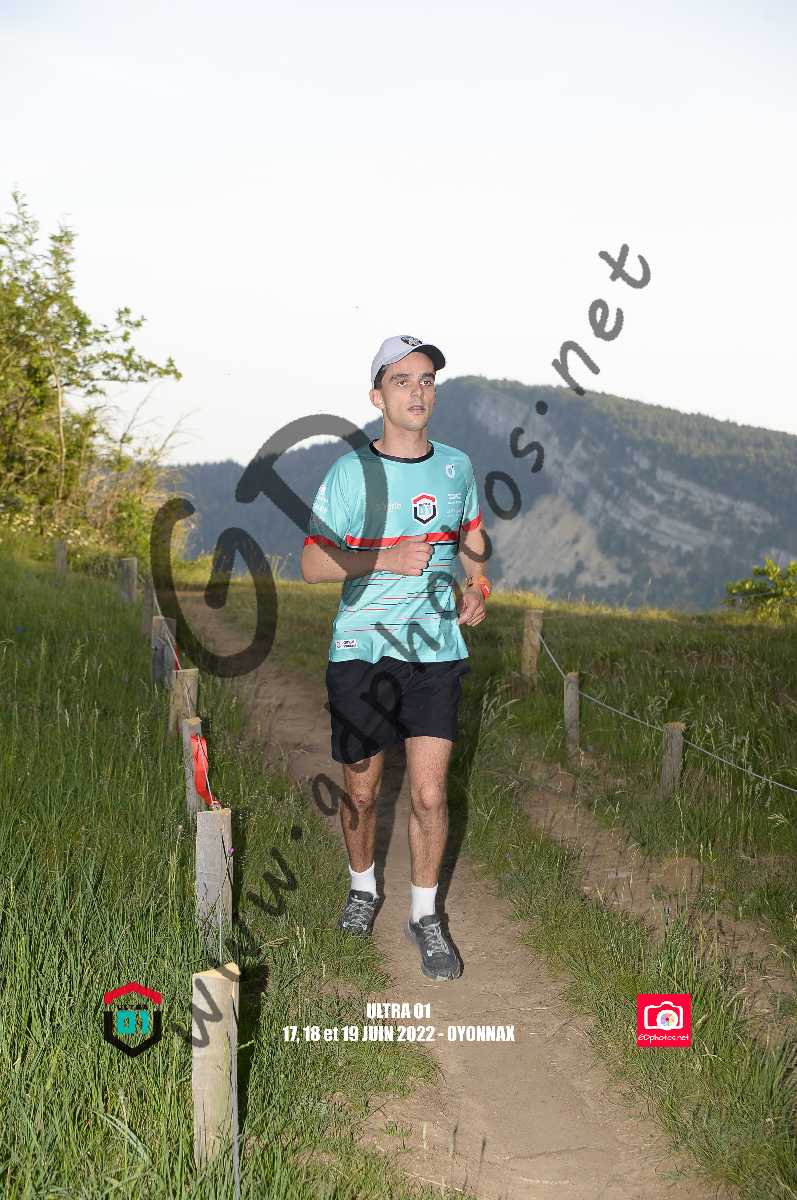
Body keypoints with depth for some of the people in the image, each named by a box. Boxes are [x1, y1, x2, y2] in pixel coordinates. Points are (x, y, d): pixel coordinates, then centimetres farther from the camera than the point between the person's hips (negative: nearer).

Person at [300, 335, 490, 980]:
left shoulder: (457, 466, 6)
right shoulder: (350, 471, -5)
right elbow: (313, 565, -6)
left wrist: (478, 586, 3)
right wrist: (384, 559, -19)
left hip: (436, 650, 2)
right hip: (361, 652, -2)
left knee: (429, 795, -2)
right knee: (361, 791, 10)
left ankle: (424, 914, 18)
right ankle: (362, 889, 37)